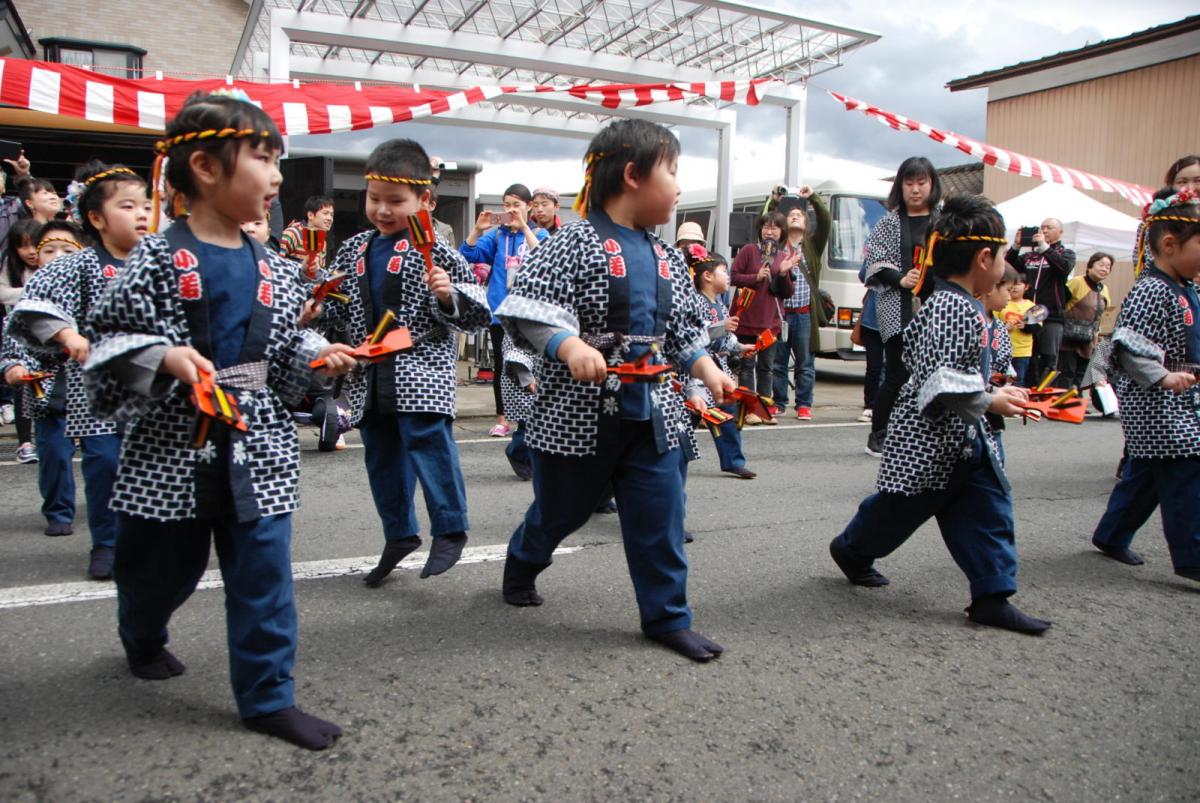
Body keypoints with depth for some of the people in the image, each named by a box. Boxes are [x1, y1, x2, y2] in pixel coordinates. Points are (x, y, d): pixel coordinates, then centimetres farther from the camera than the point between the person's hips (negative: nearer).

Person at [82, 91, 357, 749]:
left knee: (265, 572, 2)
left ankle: (267, 695, 16)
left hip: (259, 445, 3)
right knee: (164, 564, 18)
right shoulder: (158, 258, -7)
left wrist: (317, 355, -4)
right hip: (174, 446, -2)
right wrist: (165, 357, -23)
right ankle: (141, 635, 52)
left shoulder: (273, 269, 6)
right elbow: (111, 336, -7)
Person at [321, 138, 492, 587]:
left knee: (431, 448, -9)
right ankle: (399, 534, 31)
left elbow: (478, 313, -7)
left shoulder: (434, 251, -6)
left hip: (421, 374, -6)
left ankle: (450, 530, 10)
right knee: (382, 458, 15)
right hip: (368, 380, 7)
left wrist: (449, 295, -25)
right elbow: (337, 311, 20)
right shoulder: (353, 251, 10)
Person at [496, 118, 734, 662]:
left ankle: (667, 617, 20)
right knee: (559, 509, 15)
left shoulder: (668, 259, 10)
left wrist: (708, 371, 1)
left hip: (650, 412, 5)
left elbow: (686, 330, 16)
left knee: (659, 517, 4)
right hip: (579, 412, -5)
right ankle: (521, 567, 46)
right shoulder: (574, 243, -11)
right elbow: (525, 307, -19)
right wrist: (570, 346, -33)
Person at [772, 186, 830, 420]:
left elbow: (826, 222, 1)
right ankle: (778, 402, 14)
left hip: (805, 313, 0)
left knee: (805, 363, 3)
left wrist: (813, 198, -7)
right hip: (780, 311, 0)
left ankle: (804, 405, 10)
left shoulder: (812, 246, 12)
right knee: (778, 361, 5)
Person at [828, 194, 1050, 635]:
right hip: (931, 439, -10)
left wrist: (992, 391, 18)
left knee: (990, 509, 6)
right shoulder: (950, 309, -23)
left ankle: (992, 597, 10)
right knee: (899, 507, 9)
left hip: (966, 437, 10)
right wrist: (988, 401, -22)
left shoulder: (965, 305, 11)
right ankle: (851, 550, 33)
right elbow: (941, 381, -29)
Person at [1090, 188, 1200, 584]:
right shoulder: (1151, 291, -17)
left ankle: (1111, 535, 26)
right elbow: (1129, 347, -25)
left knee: (1145, 470, 14)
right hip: (1154, 402, -10)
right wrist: (1163, 377, -31)